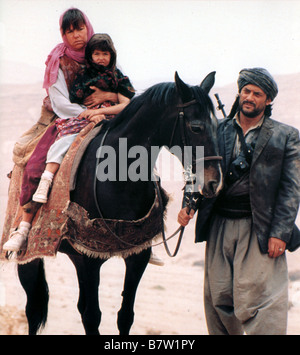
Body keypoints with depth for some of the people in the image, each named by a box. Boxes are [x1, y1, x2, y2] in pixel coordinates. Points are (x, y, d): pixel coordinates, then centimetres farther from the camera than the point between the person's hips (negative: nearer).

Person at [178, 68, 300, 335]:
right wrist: (189, 205, -4)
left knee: (257, 296, -11)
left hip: (259, 228, -3)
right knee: (218, 298, 7)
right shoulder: (217, 130, 10)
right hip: (219, 225, 3)